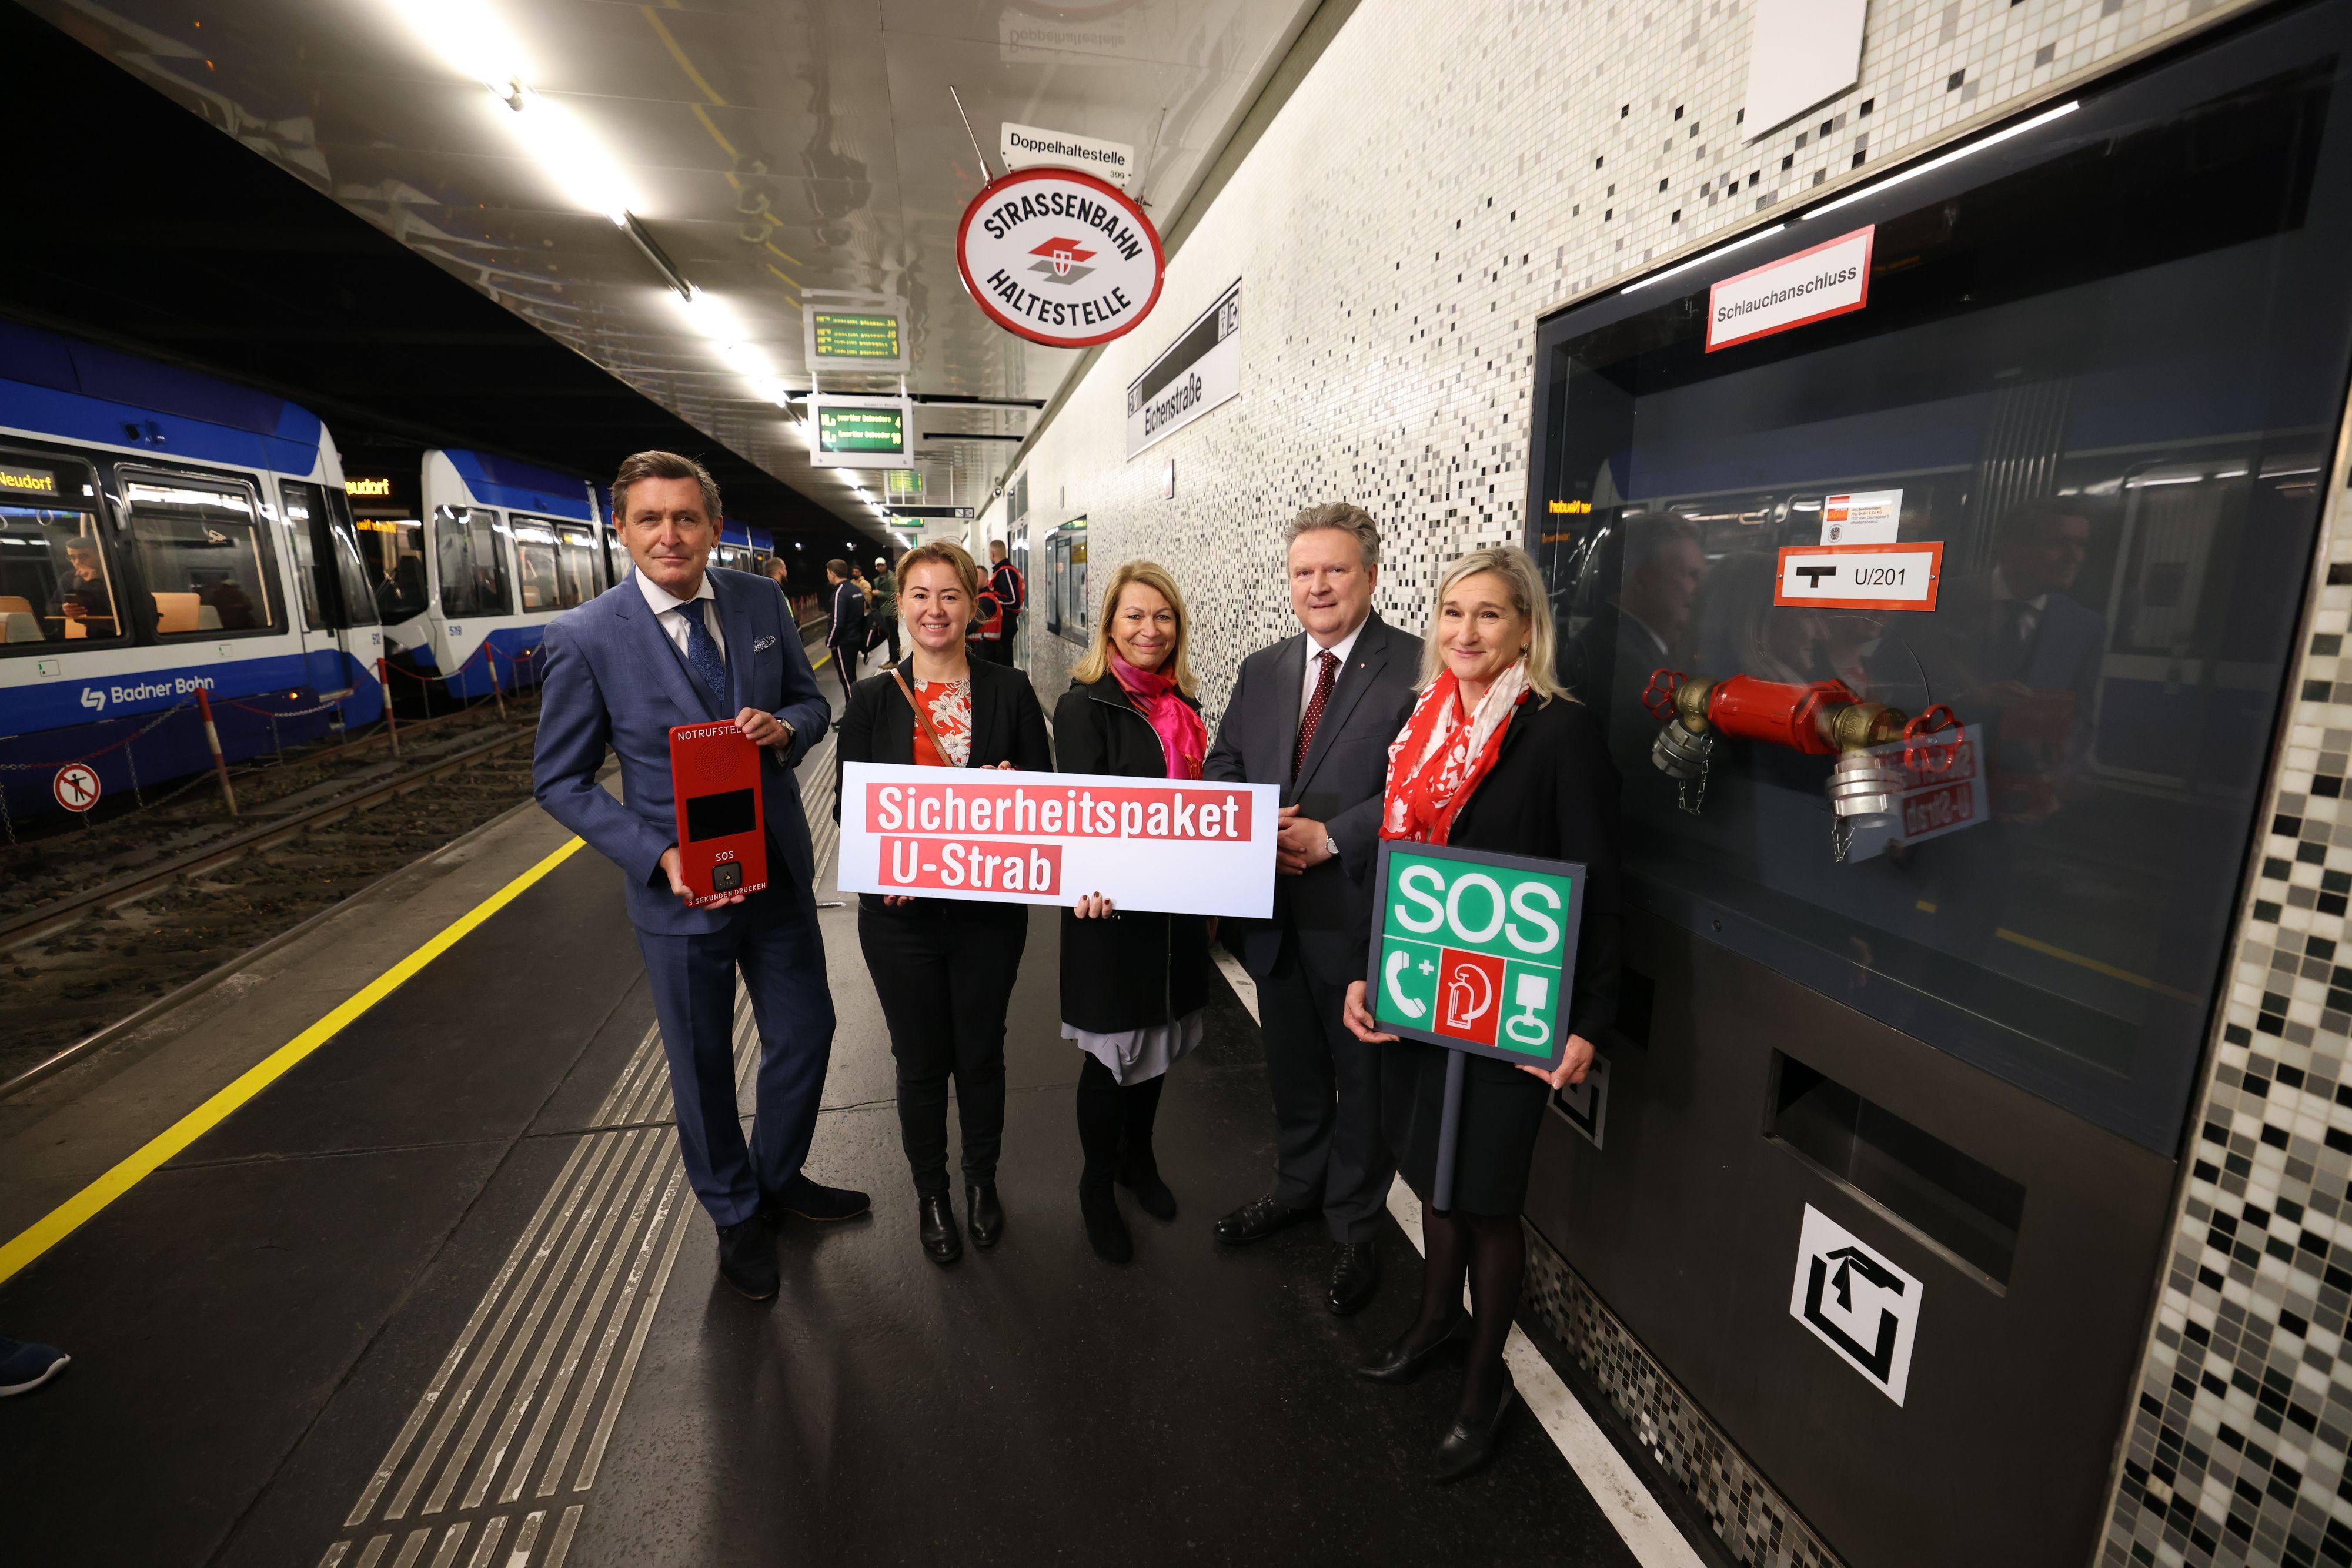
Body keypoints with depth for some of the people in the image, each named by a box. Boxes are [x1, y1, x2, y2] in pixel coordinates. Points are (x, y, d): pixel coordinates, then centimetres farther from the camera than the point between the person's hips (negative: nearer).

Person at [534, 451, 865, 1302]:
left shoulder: (761, 601, -3)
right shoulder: (585, 637, -14)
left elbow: (811, 701, 8)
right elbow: (559, 780, -7)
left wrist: (783, 726, -17)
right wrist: (661, 856, -20)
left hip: (779, 870, 4)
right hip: (681, 885, -3)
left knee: (806, 1033, 17)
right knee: (703, 1067, 15)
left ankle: (779, 1179, 46)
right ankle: (737, 1215, 43)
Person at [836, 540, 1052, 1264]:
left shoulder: (1010, 693, -3)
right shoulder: (872, 698, -1)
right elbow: (848, 803, 0)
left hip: (989, 908, 0)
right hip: (900, 912, 0)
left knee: (981, 1052, 16)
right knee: (921, 1060, 14)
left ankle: (982, 1180, 42)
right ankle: (930, 1192, 39)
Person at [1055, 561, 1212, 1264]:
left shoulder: (1182, 706, 7)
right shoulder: (1084, 707, -11)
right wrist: (1092, 884, -38)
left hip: (1175, 908, 6)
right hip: (1109, 908, -6)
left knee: (1161, 1038, 19)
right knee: (1111, 1053, 8)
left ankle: (1138, 1158, 44)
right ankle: (1097, 1185, 32)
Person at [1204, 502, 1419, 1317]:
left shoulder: (1417, 668, -11)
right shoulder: (1262, 670, 9)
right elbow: (1221, 770, 9)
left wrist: (1331, 838, -22)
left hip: (1360, 914, -5)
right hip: (1274, 911, 6)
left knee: (1363, 1077, 13)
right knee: (1291, 1068, 24)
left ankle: (1354, 1228, 36)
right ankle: (1298, 1187, 48)